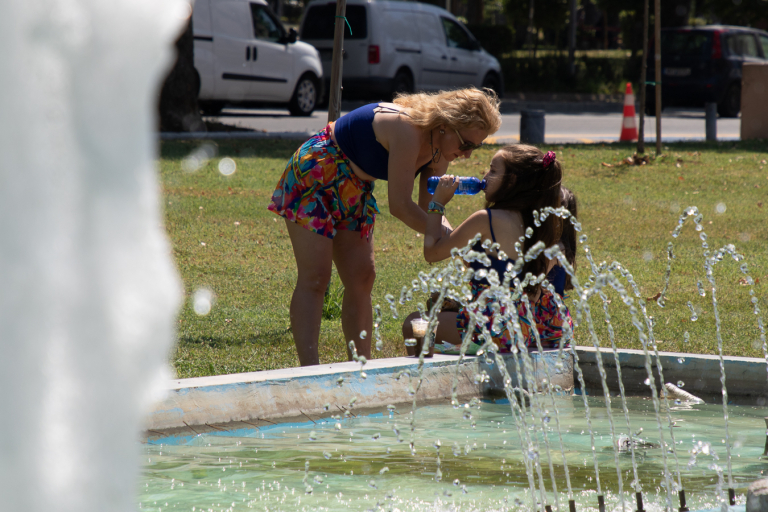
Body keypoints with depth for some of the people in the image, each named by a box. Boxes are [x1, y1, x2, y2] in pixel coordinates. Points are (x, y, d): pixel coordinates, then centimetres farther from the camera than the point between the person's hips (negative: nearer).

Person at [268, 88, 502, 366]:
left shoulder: (440, 149, -5)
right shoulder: (407, 129, -32)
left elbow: (428, 209, 0)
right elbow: (400, 206, -31)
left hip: (354, 189, 9)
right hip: (315, 175, -9)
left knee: (361, 278, 6)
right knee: (314, 278, -13)